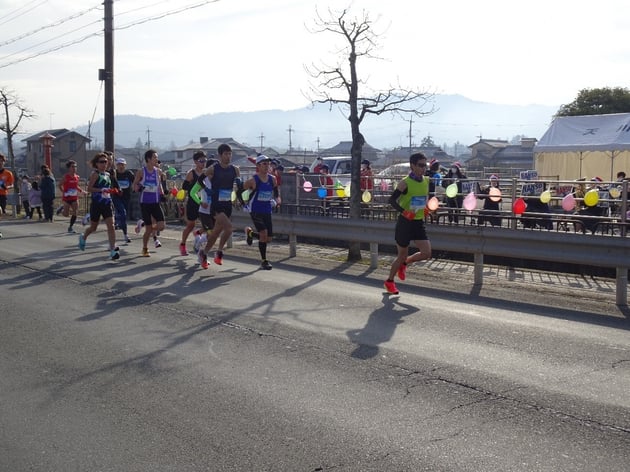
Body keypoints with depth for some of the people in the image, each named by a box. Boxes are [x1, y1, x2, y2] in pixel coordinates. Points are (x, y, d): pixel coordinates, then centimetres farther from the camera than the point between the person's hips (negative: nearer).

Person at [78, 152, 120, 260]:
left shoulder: (108, 174, 11)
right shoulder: (95, 174, -9)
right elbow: (89, 188, -17)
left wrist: (112, 191, 11)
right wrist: (101, 190, -28)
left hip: (107, 204, 5)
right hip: (96, 204, -5)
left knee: (111, 226, -11)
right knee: (93, 227, 12)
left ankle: (112, 251, -14)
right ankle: (83, 237, 46)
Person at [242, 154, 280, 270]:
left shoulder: (272, 179, 2)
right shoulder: (253, 180, -12)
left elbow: (276, 192, 20)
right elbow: (239, 191, -2)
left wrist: (277, 200, 4)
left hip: (267, 211, 5)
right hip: (255, 211, -5)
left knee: (268, 238, 5)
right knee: (263, 233, -19)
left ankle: (250, 233, 36)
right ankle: (264, 261, -3)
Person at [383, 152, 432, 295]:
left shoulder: (426, 181, 5)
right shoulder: (405, 183, -14)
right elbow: (392, 200, -15)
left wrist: (426, 208, 6)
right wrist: (404, 212, -27)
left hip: (419, 223, 6)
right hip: (405, 222, -6)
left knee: (426, 253, -7)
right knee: (402, 255, 4)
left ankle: (404, 263, 22)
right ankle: (389, 281, 26)